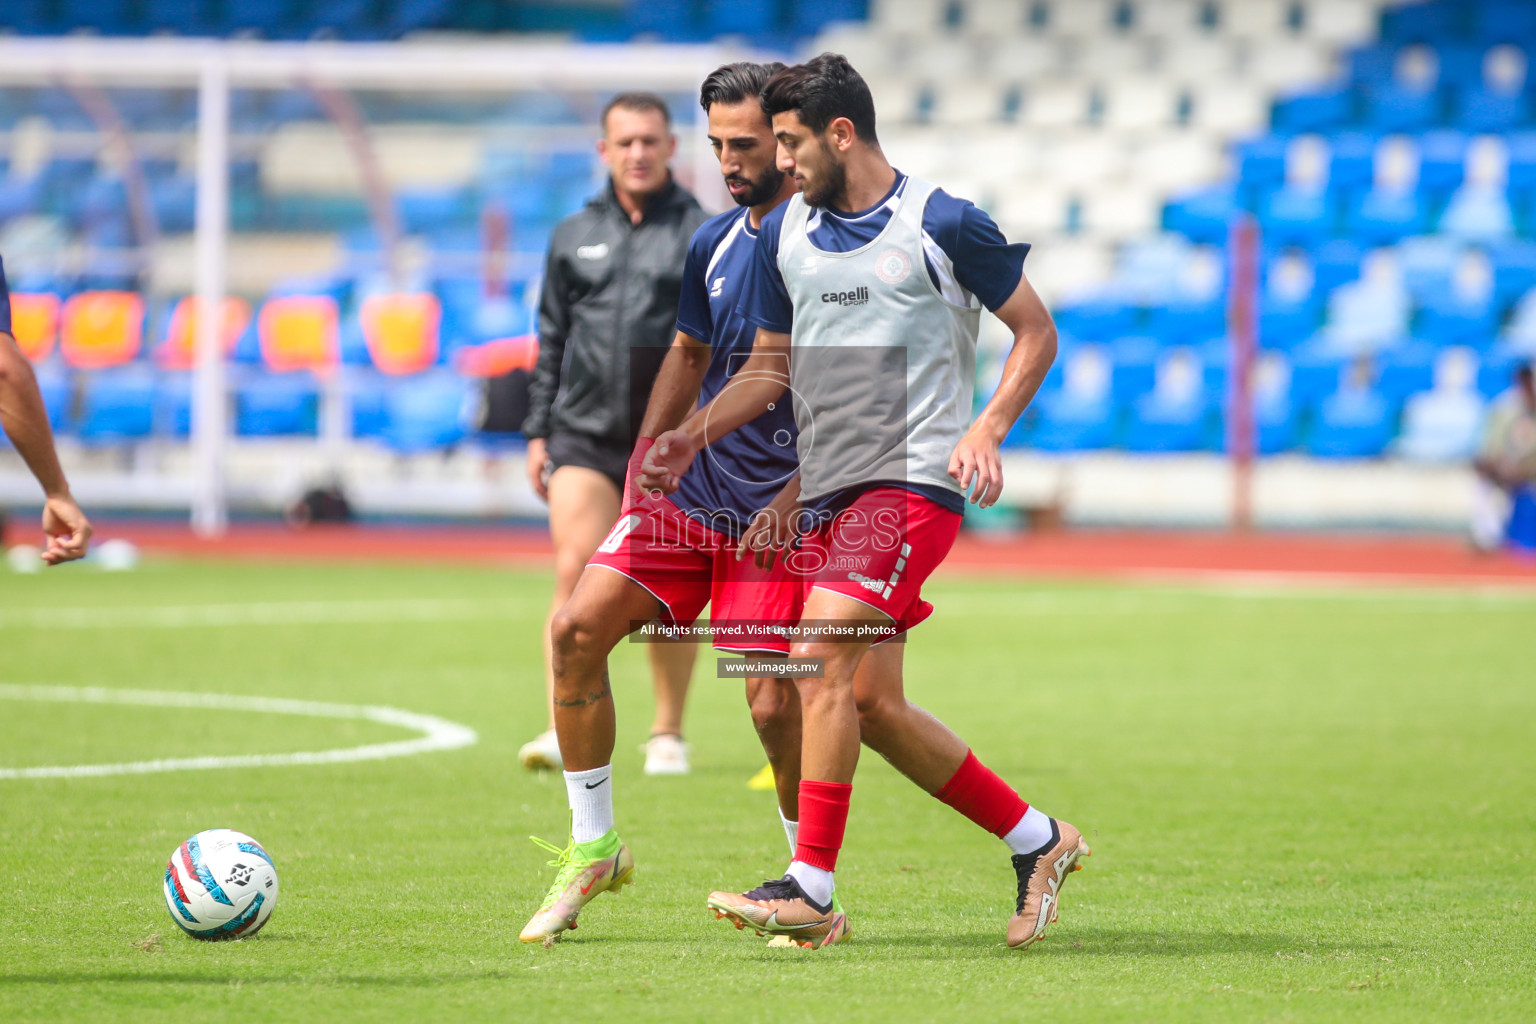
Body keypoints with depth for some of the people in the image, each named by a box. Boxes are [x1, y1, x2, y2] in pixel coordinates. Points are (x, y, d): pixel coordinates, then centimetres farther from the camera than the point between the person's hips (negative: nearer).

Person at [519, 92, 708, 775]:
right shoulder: (573, 237, 11)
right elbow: (552, 340, 16)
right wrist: (538, 430, 11)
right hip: (584, 435, 1)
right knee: (575, 571, -13)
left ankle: (668, 734, 17)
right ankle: (564, 728, -15)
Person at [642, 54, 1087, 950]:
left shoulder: (944, 226, -5)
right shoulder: (783, 234, 12)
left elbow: (1037, 332, 2)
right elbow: (771, 366, 21)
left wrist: (988, 429, -12)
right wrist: (694, 436, 7)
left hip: (913, 480, -7)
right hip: (826, 490, 7)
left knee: (823, 652, -22)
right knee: (867, 705, 5)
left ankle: (811, 888, -22)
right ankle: (1035, 839, 19)